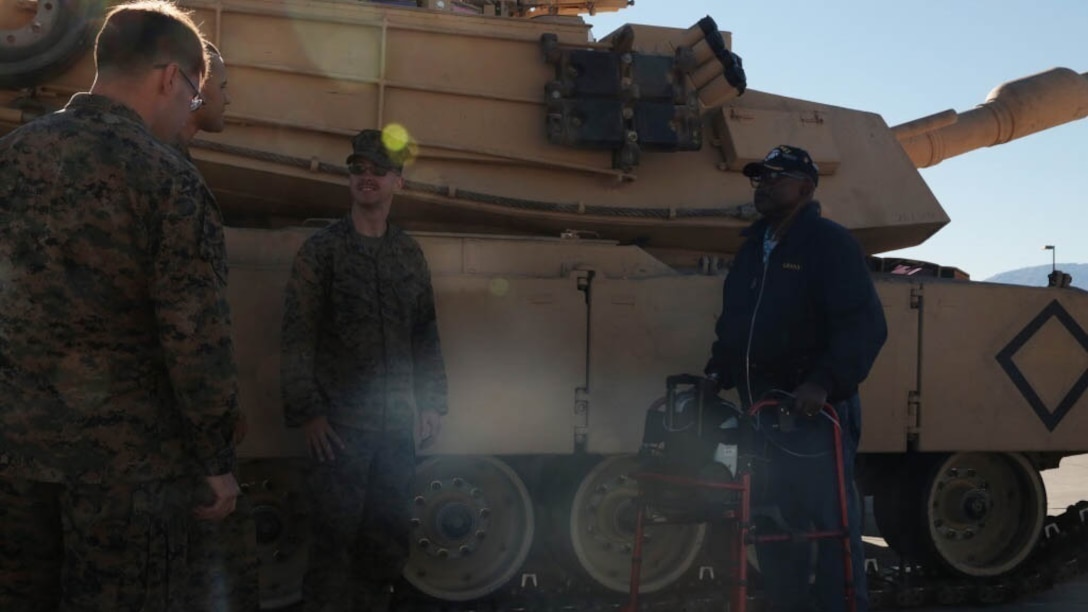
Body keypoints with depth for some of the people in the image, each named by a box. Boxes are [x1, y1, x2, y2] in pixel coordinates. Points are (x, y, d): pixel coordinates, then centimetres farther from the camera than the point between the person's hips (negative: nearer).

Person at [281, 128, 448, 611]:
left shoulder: (409, 253, 11)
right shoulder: (321, 250, -2)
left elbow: (425, 334, 14)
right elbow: (297, 337, -8)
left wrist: (432, 403, 9)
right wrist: (307, 411, -14)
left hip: (397, 423, 4)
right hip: (340, 421, -4)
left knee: (389, 536, 12)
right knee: (334, 536, -1)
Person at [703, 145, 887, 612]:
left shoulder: (829, 243, -8)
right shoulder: (753, 246, 16)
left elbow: (865, 326, -17)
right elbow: (733, 323, 24)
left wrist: (825, 382, -28)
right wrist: (719, 373, 10)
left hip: (813, 409, -8)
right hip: (762, 408, 8)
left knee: (830, 521, -3)